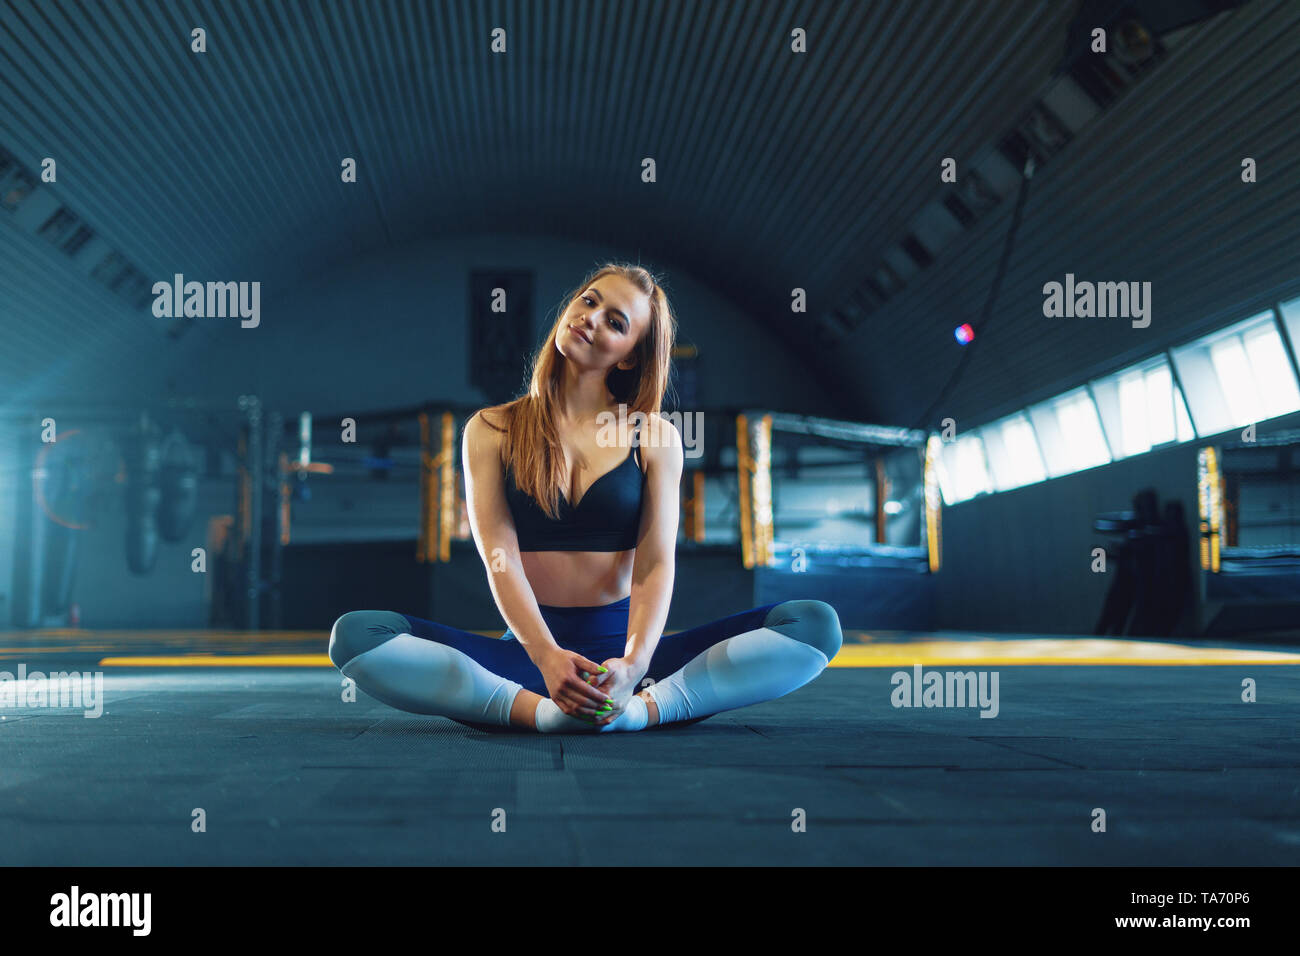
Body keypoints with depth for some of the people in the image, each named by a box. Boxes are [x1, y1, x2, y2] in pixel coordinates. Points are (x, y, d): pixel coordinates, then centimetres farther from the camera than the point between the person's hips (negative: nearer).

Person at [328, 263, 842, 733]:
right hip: (528, 651, 0)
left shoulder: (655, 438, 8)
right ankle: (542, 711, -36)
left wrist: (633, 664, -25)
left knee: (814, 623, -21)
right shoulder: (492, 430, 7)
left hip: (623, 649, 1)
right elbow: (500, 557, -7)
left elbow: (656, 563, -4)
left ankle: (642, 706, -36)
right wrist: (547, 656, -26)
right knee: (356, 633, -26)